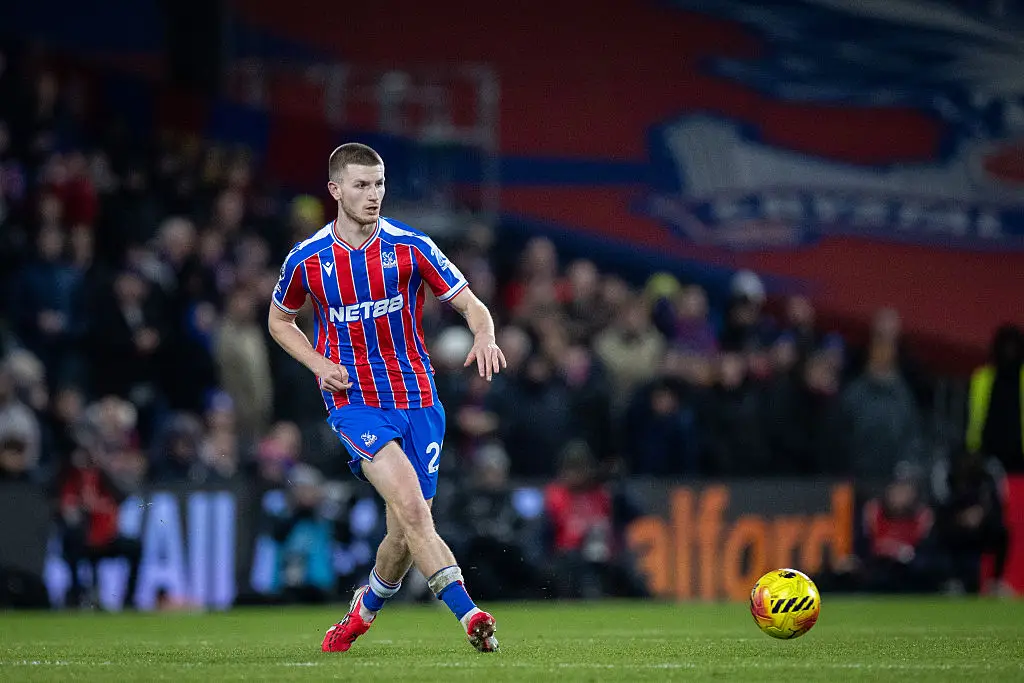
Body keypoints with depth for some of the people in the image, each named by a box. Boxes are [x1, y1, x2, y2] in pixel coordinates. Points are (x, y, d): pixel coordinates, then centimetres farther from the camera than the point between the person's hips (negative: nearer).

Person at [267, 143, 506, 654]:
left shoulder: (411, 246, -2)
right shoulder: (306, 259, -1)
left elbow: (470, 304, -1)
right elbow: (279, 320, 16)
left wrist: (484, 335, -25)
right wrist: (319, 364, -2)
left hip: (416, 398, 2)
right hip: (353, 402, -2)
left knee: (407, 534, 1)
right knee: (410, 506, -25)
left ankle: (364, 610, 32)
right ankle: (469, 616, -31)